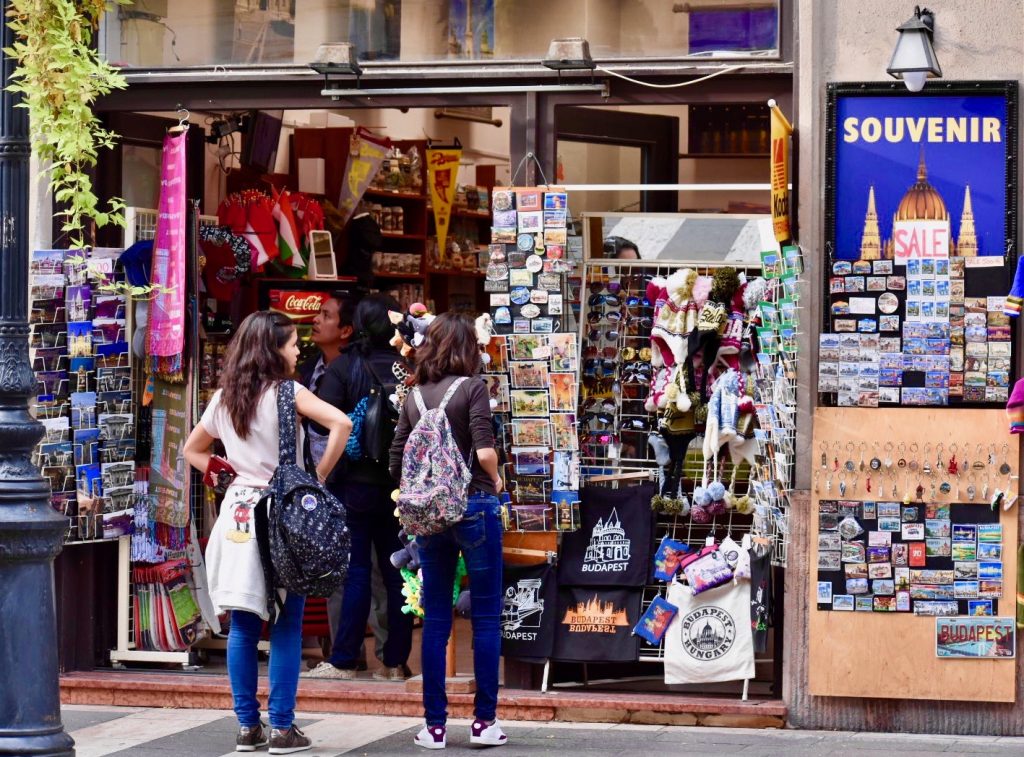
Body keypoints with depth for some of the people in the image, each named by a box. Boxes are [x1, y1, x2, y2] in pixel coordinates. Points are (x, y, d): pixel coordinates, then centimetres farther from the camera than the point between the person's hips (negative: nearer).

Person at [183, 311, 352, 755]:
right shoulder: (285, 392, -8)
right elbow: (340, 424, -21)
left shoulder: (224, 398, 9)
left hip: (238, 513, 5)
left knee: (243, 626, 8)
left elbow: (192, 450, 21)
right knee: (286, 626, 0)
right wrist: (319, 477, -10)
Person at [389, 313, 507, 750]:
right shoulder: (471, 387, -7)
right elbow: (484, 451, -16)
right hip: (474, 505, -4)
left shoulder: (413, 396, 6)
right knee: (486, 616, 5)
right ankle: (484, 721, 5)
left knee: (435, 620, 8)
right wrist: (495, 482, 2)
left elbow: (396, 465, 6)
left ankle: (434, 725, 9)